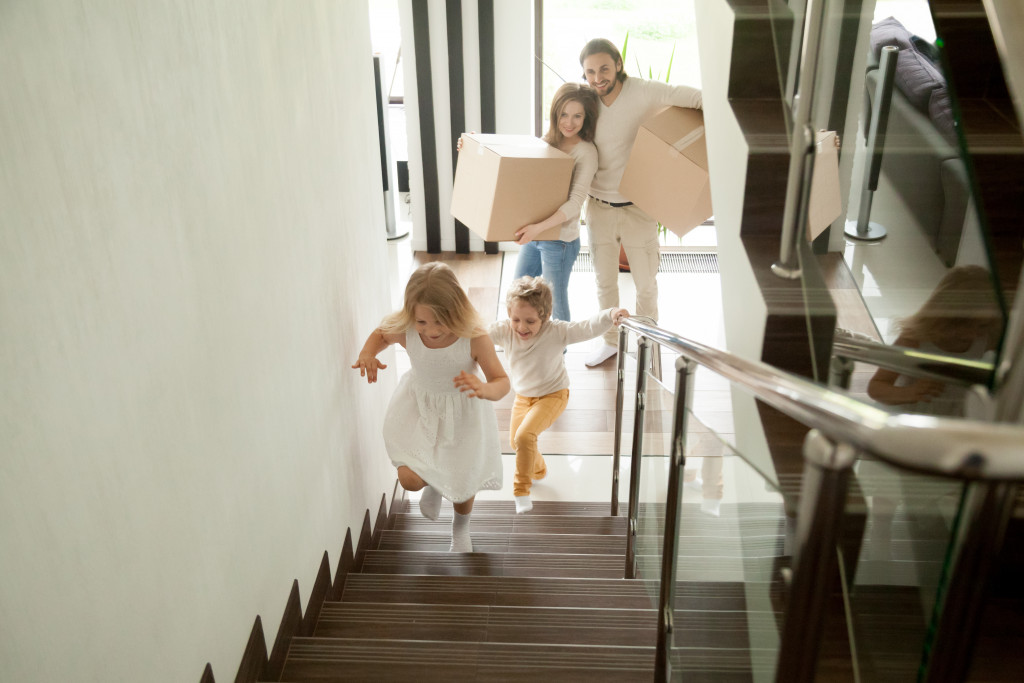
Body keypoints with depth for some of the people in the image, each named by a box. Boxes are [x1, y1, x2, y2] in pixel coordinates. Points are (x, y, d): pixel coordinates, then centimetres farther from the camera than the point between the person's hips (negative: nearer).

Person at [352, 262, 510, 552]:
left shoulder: (474, 338, -32)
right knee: (410, 479, -12)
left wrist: (484, 389, -46)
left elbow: (502, 381, -22)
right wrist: (367, 353, -22)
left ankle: (460, 528, 52)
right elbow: (380, 334, 1)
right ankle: (433, 484, 30)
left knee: (462, 484, 13)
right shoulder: (406, 332, -25)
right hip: (418, 407, 1)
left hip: (462, 414, -1)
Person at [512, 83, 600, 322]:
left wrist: (539, 227, -36)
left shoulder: (586, 152, -16)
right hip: (533, 234, 8)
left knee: (555, 307, 5)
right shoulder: (548, 142, 6)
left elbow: (575, 203, -24)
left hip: (560, 240, -8)